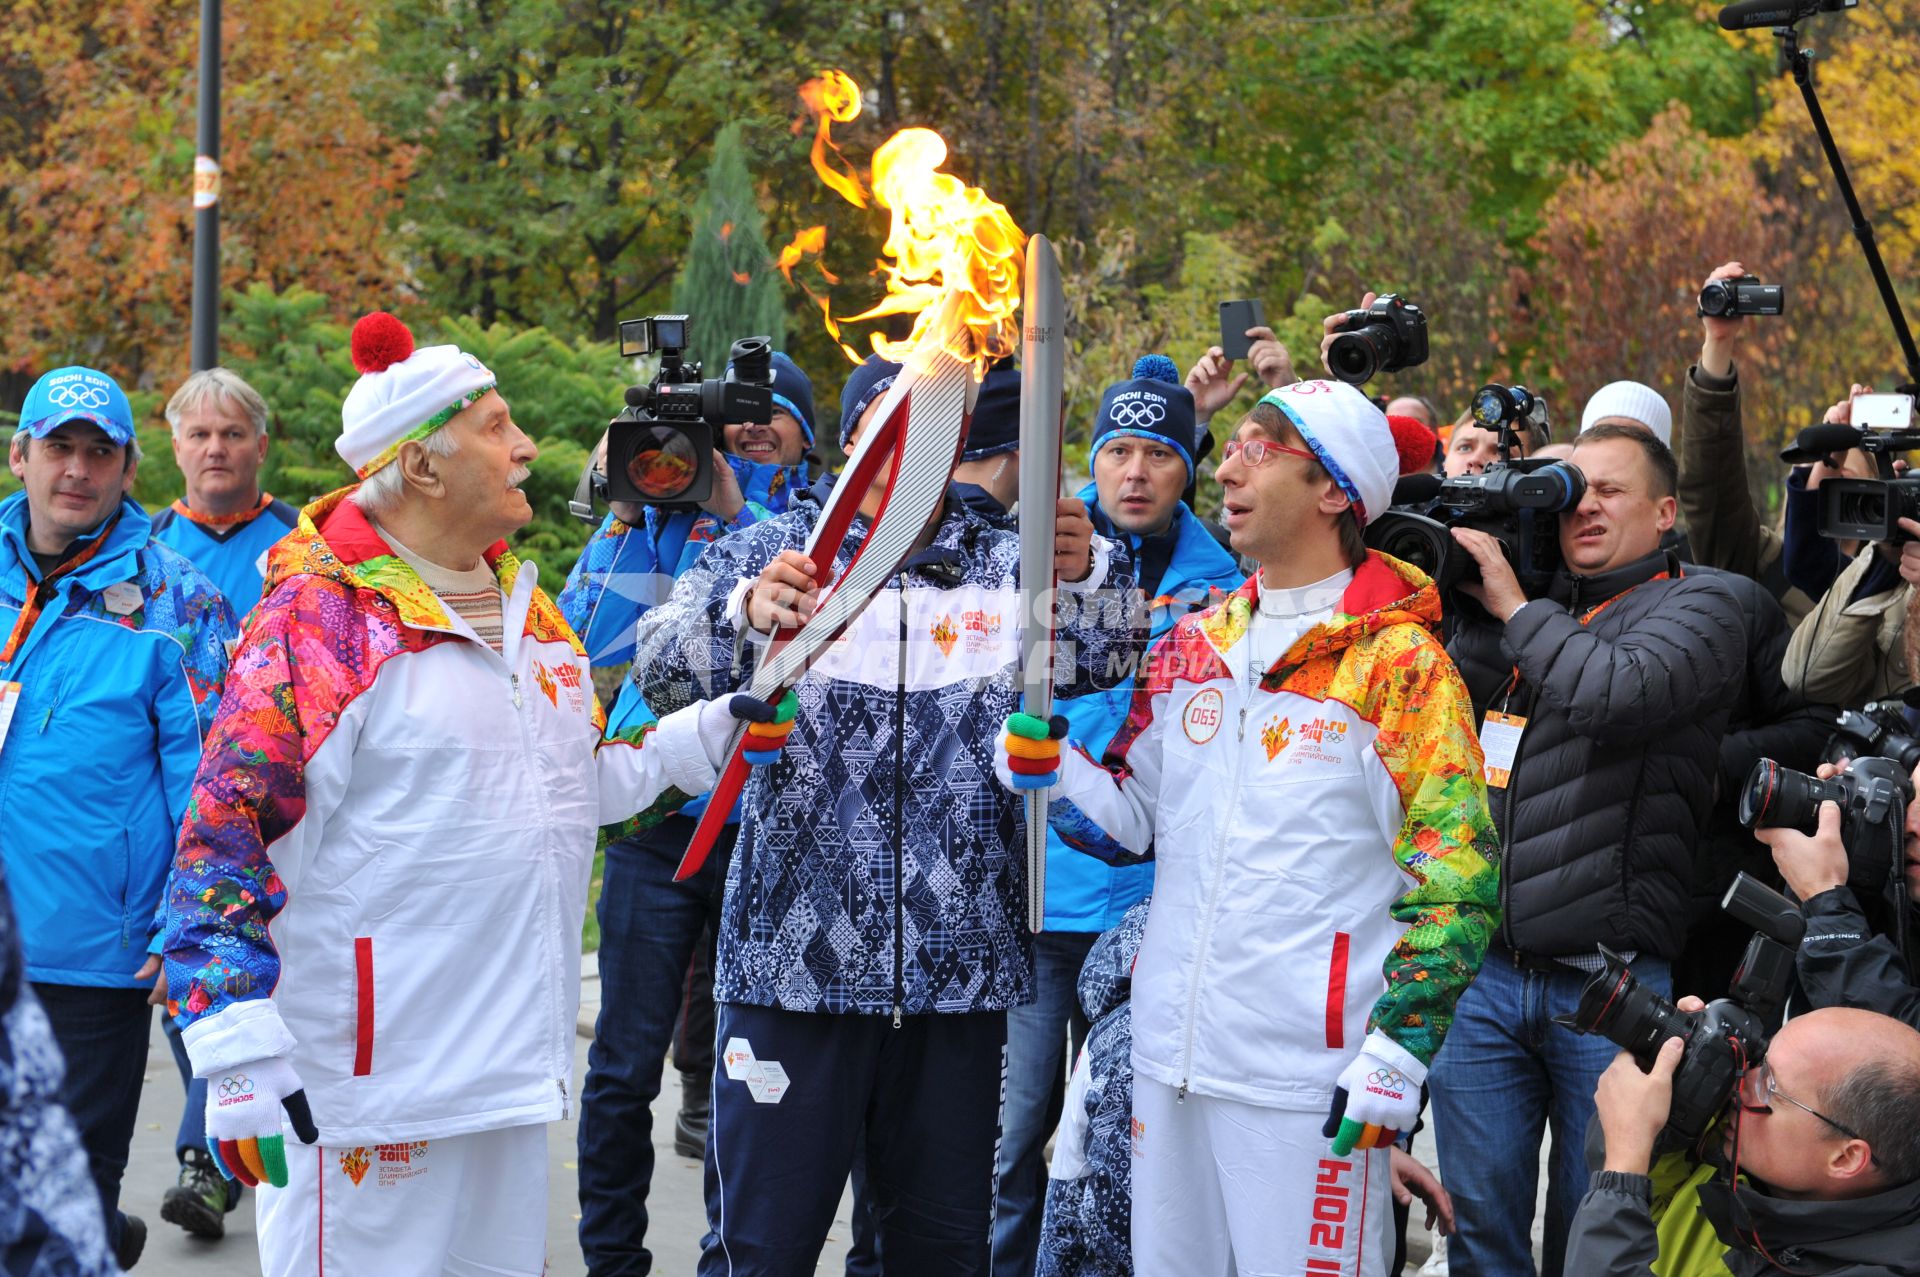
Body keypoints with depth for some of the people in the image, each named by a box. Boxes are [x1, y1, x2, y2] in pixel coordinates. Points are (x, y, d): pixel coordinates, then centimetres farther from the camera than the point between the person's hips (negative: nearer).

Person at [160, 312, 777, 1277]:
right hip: (370, 1083, -8)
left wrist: (722, 727, 13)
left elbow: (579, 781, 25)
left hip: (510, 1072, 8)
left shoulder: (526, 607, 13)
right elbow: (224, 844, -16)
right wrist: (241, 1069, -22)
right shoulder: (319, 620, -12)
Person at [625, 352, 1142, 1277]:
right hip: (793, 958, -2)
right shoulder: (772, 552, 4)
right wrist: (747, 612, -31)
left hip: (962, 966, 2)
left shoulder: (1011, 569, 9)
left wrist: (1085, 574, -28)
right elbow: (661, 672, -10)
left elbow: (1105, 662, -6)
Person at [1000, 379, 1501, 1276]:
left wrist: (1397, 1056, -15)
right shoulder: (1192, 647, 11)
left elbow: (1453, 877, -10)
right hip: (1171, 1057, 6)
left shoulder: (1399, 662, -8)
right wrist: (1049, 770, -3)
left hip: (1310, 1075, -6)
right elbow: (1131, 820, 17)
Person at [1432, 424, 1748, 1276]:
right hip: (1483, 973, 4)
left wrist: (1514, 605, -8)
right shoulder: (1536, 603, 16)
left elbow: (1618, 695, -20)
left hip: (1608, 984, -4)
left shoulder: (1698, 607, 0)